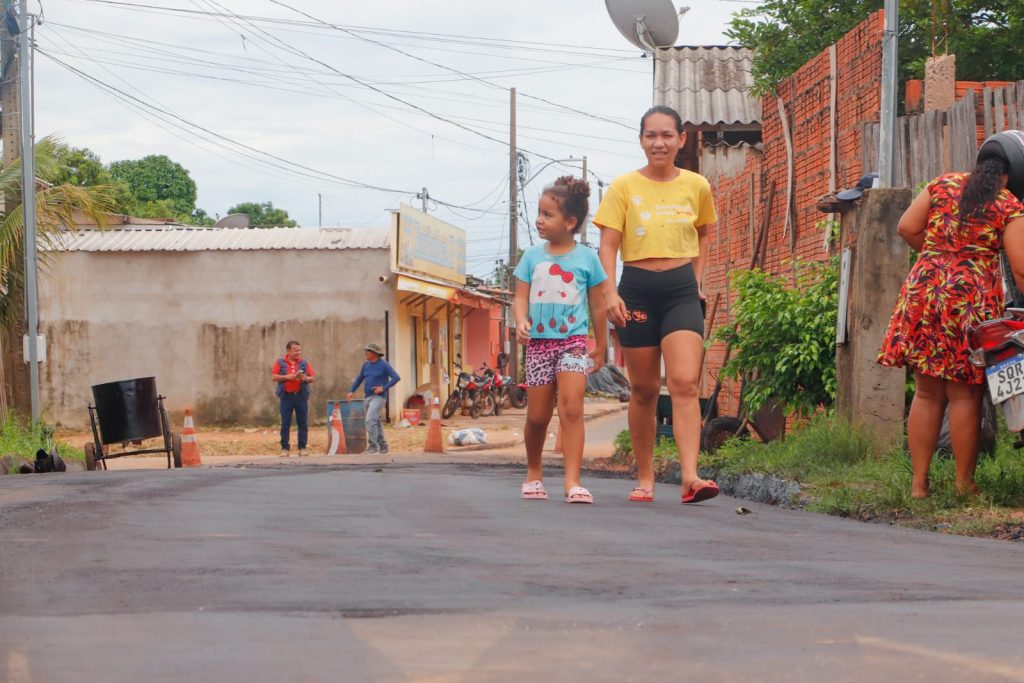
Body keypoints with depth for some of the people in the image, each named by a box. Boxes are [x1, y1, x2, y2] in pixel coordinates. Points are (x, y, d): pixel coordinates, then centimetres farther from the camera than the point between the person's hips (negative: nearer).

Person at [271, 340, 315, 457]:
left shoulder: (304, 363, 10)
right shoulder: (280, 362, 5)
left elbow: (312, 378, 10)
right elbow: (274, 377, -2)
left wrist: (305, 378, -12)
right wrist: (287, 377, -14)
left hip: (301, 395, 2)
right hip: (286, 396, -2)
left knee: (303, 423, 0)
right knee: (285, 424, -1)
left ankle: (302, 448, 6)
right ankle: (284, 449, 3)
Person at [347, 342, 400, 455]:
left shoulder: (384, 365, -10)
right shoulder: (366, 365, 9)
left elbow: (396, 378, -14)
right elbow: (359, 379, 17)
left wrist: (383, 388, -19)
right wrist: (351, 391, 4)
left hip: (379, 397, -7)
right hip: (368, 397, 7)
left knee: (370, 420, -21)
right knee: (376, 423, 12)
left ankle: (372, 446, -20)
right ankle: (383, 446, 23)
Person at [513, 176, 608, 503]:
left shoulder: (587, 258, 2)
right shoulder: (532, 256, 7)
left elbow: (597, 306, 9)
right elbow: (520, 297, 4)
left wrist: (601, 345, 13)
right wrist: (521, 322, -17)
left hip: (573, 342, -2)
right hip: (539, 342, 2)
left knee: (572, 408, -18)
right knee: (537, 416, 7)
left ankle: (572, 481, -21)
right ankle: (533, 474, 28)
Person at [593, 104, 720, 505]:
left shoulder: (697, 186, 5)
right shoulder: (624, 187, -1)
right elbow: (608, 245, -3)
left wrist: (696, 277, 12)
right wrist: (610, 292, -15)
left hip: (681, 291, 0)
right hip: (637, 291, 0)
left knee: (684, 383, -14)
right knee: (644, 389, 6)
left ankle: (690, 477, -22)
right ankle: (644, 479, 16)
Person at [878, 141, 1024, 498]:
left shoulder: (943, 184, 10)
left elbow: (906, 228, 8)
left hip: (925, 290, 4)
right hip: (972, 298, -4)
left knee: (927, 394, 9)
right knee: (965, 395, 3)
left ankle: (919, 482, 11)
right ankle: (964, 483, 8)